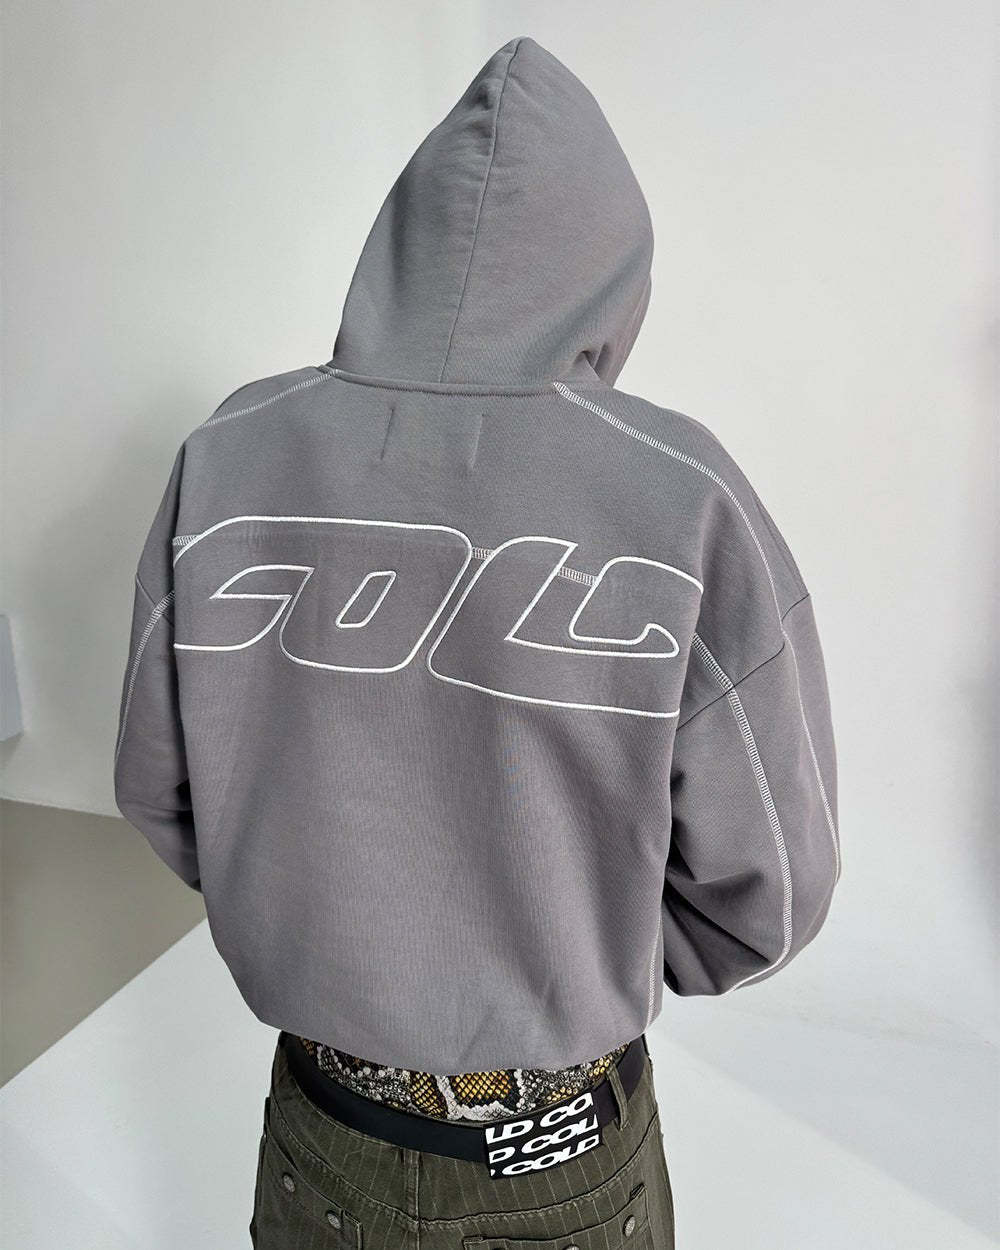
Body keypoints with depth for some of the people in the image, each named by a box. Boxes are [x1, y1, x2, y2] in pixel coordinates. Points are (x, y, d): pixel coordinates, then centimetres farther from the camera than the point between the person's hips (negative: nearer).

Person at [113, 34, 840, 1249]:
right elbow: (763, 892, -15)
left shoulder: (232, 455, -16)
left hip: (319, 1132, 2)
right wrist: (582, 941, 2)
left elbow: (158, 784, -5)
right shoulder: (681, 500, -25)